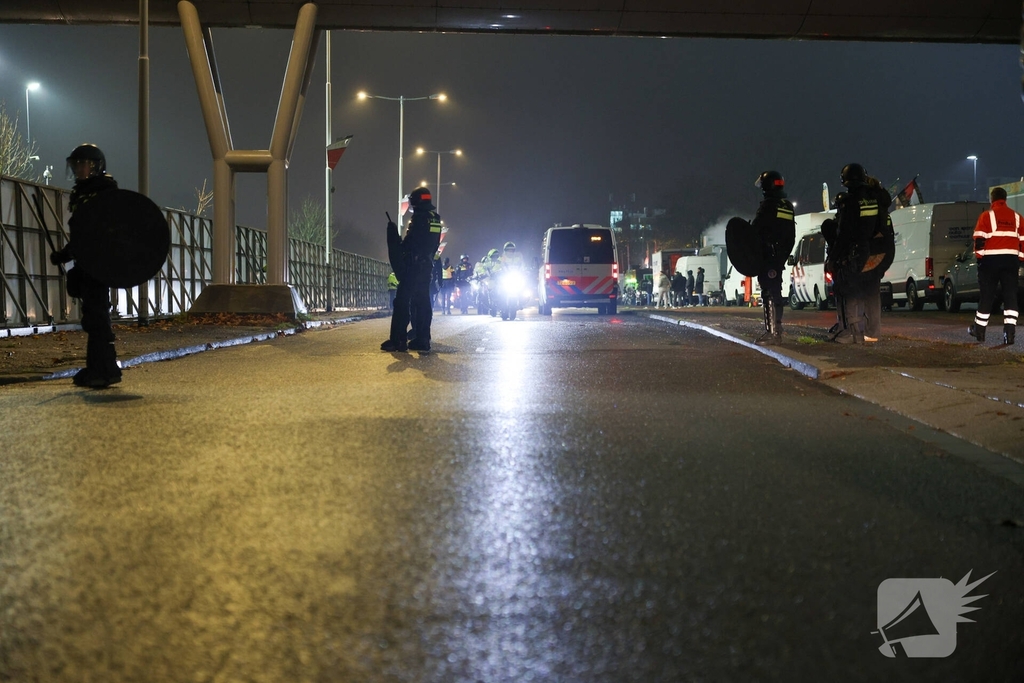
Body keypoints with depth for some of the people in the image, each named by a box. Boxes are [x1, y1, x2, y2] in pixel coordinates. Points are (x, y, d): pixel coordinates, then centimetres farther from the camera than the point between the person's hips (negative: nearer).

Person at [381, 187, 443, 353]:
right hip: (427, 266, 8)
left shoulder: (419, 217, -13)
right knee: (422, 303, 8)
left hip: (413, 266, -8)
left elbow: (408, 243, -15)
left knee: (402, 302, -6)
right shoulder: (435, 219, 13)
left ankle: (397, 340, -9)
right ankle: (422, 341, 6)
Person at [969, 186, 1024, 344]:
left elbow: (979, 240, -8)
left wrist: (979, 256, 2)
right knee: (1010, 296, 2)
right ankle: (1010, 331, -8)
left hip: (991, 260, -3)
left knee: (987, 296, 6)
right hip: (1011, 260, 3)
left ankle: (979, 330, 17)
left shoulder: (986, 216, -4)